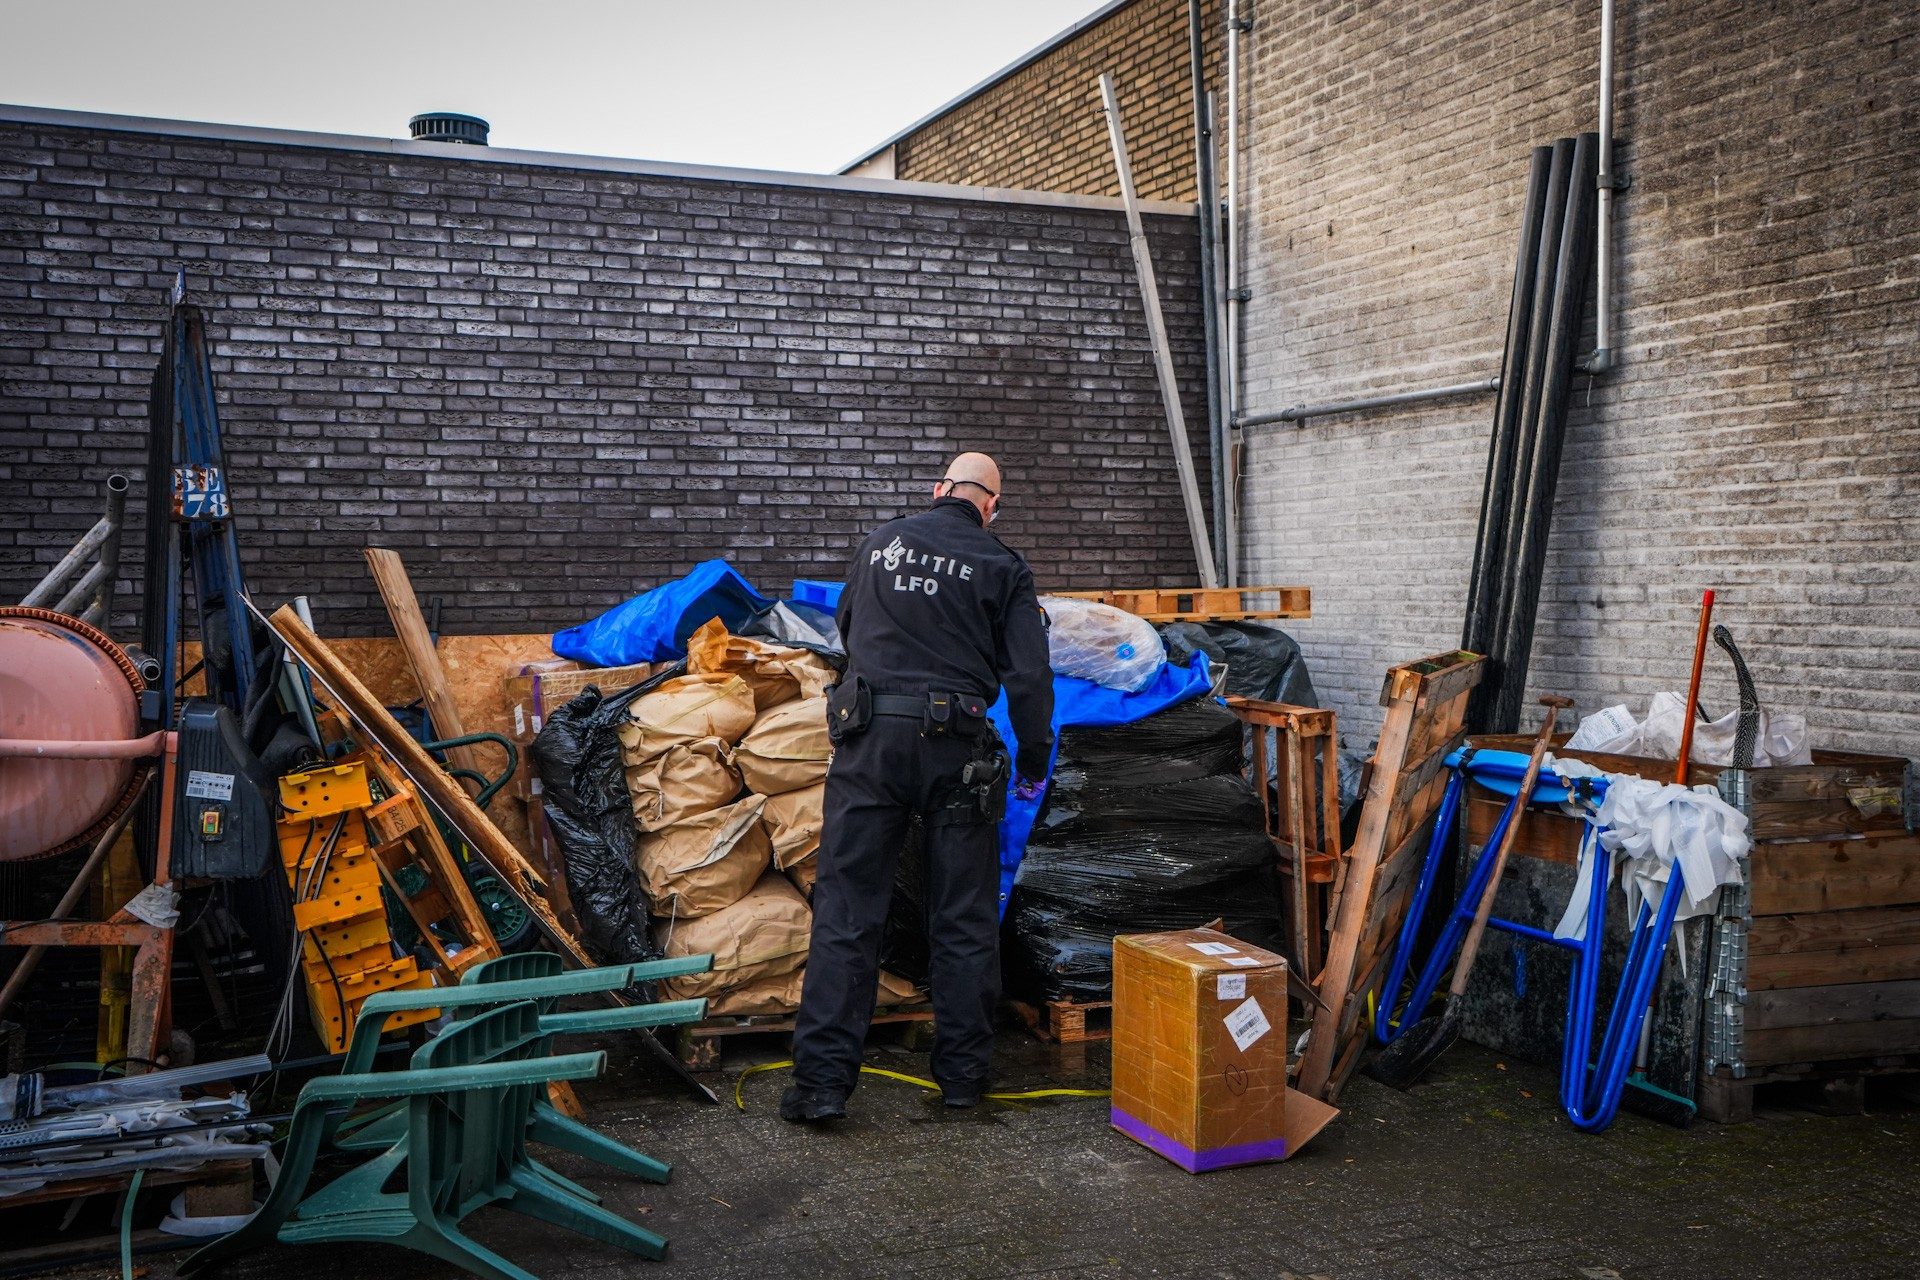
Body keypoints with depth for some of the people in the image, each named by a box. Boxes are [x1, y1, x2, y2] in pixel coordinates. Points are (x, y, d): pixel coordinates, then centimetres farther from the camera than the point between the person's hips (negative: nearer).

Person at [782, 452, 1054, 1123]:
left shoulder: (880, 542, 11)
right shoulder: (1002, 566, 3)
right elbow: (1028, 676, -2)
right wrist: (1035, 761, 9)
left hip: (870, 740, 1)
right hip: (956, 745, -1)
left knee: (845, 909, 1)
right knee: (964, 917, 9)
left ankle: (821, 1080, -2)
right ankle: (962, 1073, 16)